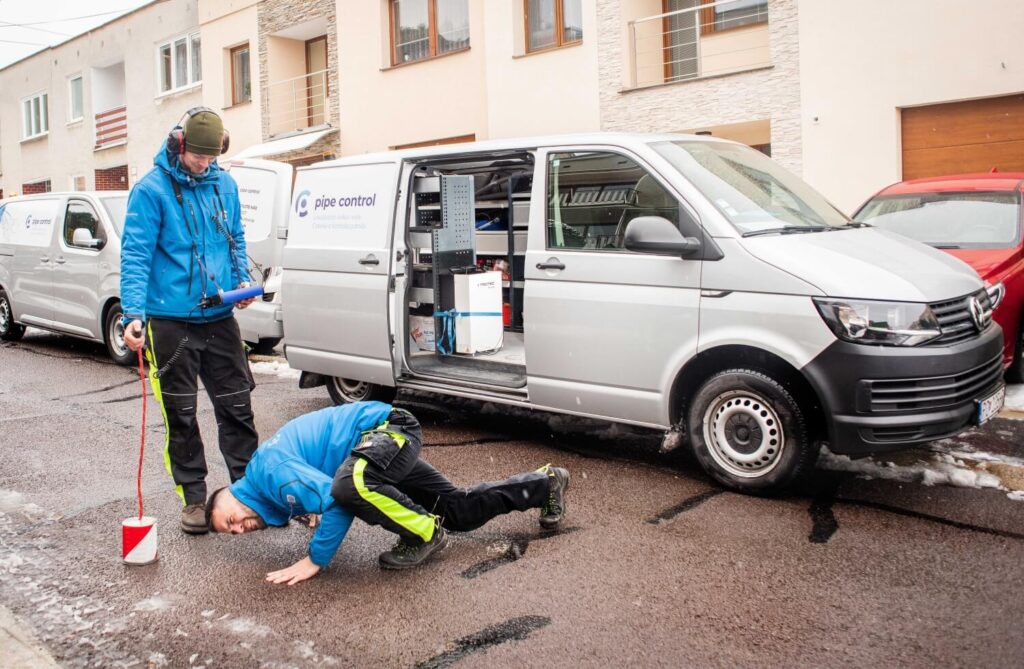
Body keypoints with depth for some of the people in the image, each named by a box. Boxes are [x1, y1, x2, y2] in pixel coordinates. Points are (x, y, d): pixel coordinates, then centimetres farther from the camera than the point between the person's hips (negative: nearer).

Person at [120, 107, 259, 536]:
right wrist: (134, 314, -24)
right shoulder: (151, 190, -8)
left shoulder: (225, 185, 8)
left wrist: (241, 280, 2)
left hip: (220, 318, 4)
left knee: (236, 406, 9)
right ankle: (194, 498, 18)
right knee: (181, 415, 6)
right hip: (171, 322, -4)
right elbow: (135, 255, -13)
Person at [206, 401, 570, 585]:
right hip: (381, 452, 10)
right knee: (460, 511, 11)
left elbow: (336, 498, -31)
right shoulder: (273, 503, 8)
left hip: (387, 427, -10)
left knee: (351, 484, -38)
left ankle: (424, 535, -15)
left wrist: (314, 560, -23)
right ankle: (545, 484, 26)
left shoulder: (269, 471, -21)